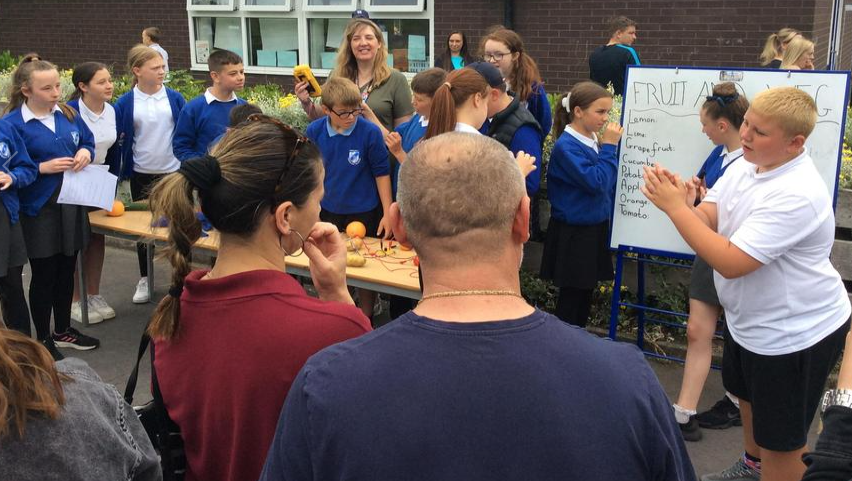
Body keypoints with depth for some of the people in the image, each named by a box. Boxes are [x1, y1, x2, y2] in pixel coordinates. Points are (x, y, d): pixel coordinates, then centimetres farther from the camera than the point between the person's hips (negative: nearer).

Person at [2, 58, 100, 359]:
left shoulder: (67, 113, 2)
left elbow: (88, 140, 14)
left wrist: (86, 153, -8)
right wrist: (43, 167, -24)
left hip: (72, 204, 6)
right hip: (39, 210, -6)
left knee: (66, 271, 17)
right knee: (43, 276, 6)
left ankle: (63, 331, 34)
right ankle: (43, 339, 22)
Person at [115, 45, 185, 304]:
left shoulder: (174, 98, -3)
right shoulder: (125, 103, -5)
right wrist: (116, 172, -8)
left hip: (174, 172, 0)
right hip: (142, 174, 0)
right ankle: (144, 279, 28)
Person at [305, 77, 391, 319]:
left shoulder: (370, 132, -17)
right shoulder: (314, 131, -8)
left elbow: (381, 173, -9)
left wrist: (387, 214, -8)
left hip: (364, 212, -3)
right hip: (327, 211, 3)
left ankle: (366, 319, 25)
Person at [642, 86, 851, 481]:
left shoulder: (797, 196, -33)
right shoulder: (745, 165, -6)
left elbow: (730, 263, -35)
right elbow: (706, 221, -4)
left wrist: (675, 208, -32)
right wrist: (685, 204, -26)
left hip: (795, 334, -10)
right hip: (749, 318, 10)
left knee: (779, 439, 8)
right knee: (748, 396, 33)